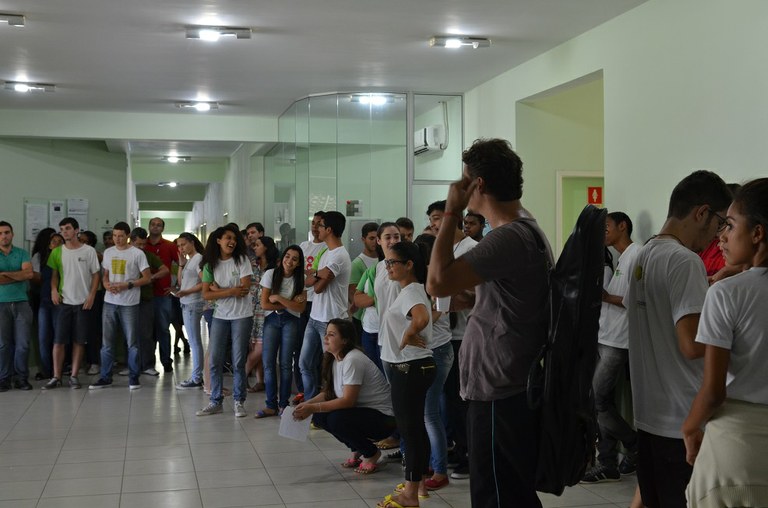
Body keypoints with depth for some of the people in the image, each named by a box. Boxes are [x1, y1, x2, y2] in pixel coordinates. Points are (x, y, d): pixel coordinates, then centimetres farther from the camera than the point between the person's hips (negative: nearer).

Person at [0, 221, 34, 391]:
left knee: (23, 343, 1)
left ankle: (22, 378, 10)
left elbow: (29, 273, -8)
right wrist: (20, 276, -5)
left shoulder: (23, 254, 8)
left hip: (21, 303, 1)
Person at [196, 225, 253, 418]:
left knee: (238, 362, 0)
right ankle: (215, 402, 13)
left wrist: (218, 289, -10)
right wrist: (231, 291, -15)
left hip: (241, 315, -3)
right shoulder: (210, 265, 3)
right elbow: (206, 294, -4)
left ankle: (239, 402, 11)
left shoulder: (241, 260, -4)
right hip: (220, 316, 3)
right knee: (215, 361, 3)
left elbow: (245, 289, -13)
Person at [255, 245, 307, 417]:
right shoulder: (271, 274, -5)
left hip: (291, 321, 0)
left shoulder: (301, 279, -4)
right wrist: (290, 304, -10)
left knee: (286, 363, -2)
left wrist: (279, 298, -15)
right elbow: (264, 304, -8)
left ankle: (283, 404, 8)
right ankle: (271, 405, 4)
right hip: (271, 320, 0)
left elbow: (300, 308, -9)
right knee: (268, 362, -4)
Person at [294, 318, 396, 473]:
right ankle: (357, 450, 10)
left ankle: (371, 453, -3)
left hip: (384, 418, -9)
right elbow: (328, 393, 6)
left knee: (337, 420, -30)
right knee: (319, 417, -8)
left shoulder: (353, 360, -23)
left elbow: (348, 400, -27)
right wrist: (307, 404, -12)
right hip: (361, 411, 9)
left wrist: (312, 408, -28)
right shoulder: (333, 359, 4)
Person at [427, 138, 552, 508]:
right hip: (507, 388, 10)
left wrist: (450, 215, -20)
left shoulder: (509, 237, -22)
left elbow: (438, 282, -27)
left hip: (500, 394, -10)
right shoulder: (523, 227, 12)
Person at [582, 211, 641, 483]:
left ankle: (637, 448, 9)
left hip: (618, 342, -9)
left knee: (596, 402, -9)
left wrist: (606, 296, -16)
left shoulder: (636, 254, -11)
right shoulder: (620, 258, 19)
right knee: (603, 403, 8)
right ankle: (607, 465, 12)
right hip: (604, 339, 9)